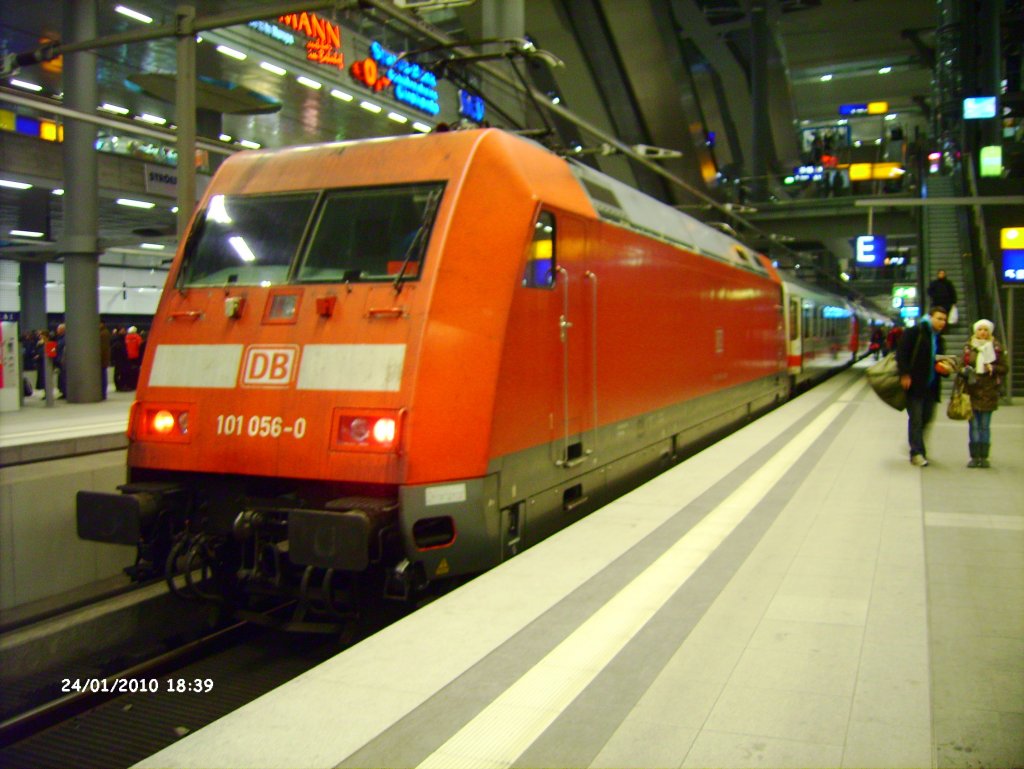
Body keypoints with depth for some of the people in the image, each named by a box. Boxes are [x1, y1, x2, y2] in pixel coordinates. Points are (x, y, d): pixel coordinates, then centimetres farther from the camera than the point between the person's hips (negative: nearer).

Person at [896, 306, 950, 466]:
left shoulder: (938, 338, 17)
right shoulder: (914, 333, -6)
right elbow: (901, 353, -14)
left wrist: (945, 369, 4)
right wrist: (904, 374, -22)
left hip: (931, 386, 7)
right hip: (914, 384, -7)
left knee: (927, 417, 11)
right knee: (916, 419, -5)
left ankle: (915, 446, 27)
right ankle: (917, 453, -2)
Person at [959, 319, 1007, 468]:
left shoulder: (996, 348, 3)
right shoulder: (968, 347, 6)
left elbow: (1004, 368, 5)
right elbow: (961, 365, 10)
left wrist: (993, 368, -14)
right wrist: (965, 370, -11)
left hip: (989, 392, -1)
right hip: (972, 390, 1)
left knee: (985, 426, 2)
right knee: (973, 425, 0)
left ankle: (984, 457, 8)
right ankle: (974, 457, 5)